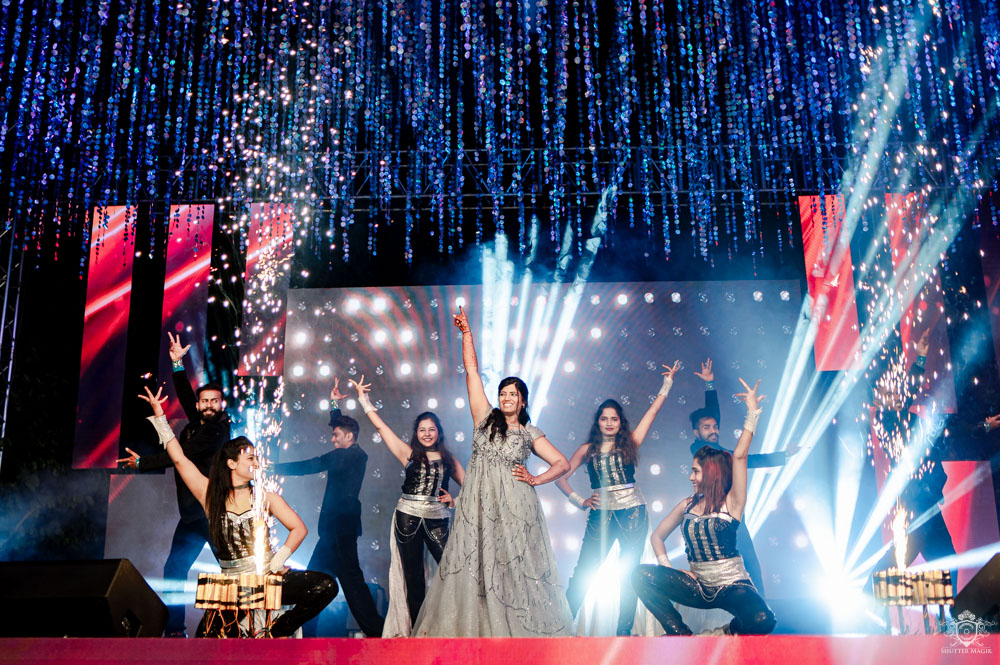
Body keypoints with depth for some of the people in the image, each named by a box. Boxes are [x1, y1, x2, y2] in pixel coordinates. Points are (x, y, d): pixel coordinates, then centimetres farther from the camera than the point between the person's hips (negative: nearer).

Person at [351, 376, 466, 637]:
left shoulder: (448, 459, 10)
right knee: (413, 577, 5)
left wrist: (454, 500, -1)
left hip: (437, 520, 0)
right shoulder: (409, 454, 6)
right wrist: (363, 398, 6)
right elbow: (380, 425, 5)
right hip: (408, 518, 0)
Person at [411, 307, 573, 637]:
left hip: (514, 507, -1)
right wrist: (466, 333, 3)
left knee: (514, 565, 1)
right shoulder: (486, 418, 9)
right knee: (475, 564, 0)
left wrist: (535, 479, -3)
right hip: (479, 504, 1)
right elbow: (472, 372, 6)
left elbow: (562, 463, 10)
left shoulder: (530, 433, 8)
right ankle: (477, 628, 7)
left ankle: (518, 629, 10)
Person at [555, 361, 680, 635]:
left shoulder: (630, 443, 8)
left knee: (629, 576, 4)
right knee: (583, 574, -5)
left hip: (633, 513, 1)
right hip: (601, 515, -1)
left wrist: (668, 382, 10)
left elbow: (653, 410, 9)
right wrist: (579, 501, 0)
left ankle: (624, 631, 13)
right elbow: (561, 476, 9)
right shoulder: (588, 450, 8)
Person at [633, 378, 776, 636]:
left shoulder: (731, 503, -4)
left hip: (732, 586, -4)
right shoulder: (687, 506, 9)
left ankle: (725, 633, 1)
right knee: (642, 575, -13)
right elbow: (657, 536, 17)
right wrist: (667, 567, 0)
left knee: (761, 620, -34)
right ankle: (684, 638, -9)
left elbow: (739, 456, -16)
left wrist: (752, 412, -19)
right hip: (699, 587, 4)